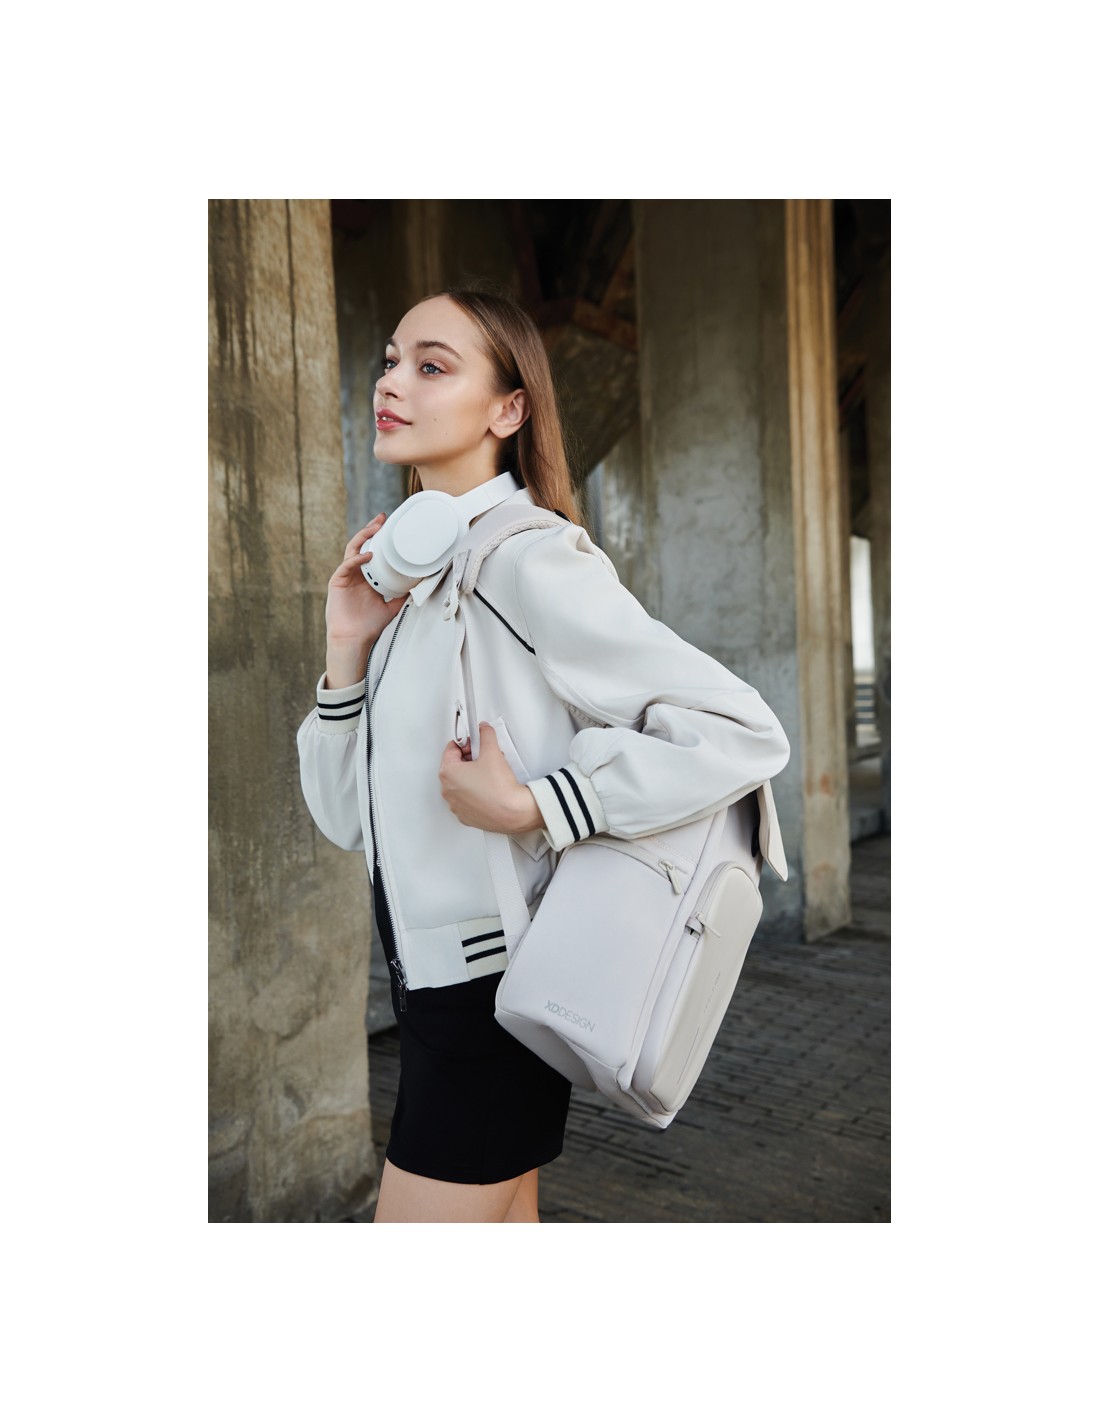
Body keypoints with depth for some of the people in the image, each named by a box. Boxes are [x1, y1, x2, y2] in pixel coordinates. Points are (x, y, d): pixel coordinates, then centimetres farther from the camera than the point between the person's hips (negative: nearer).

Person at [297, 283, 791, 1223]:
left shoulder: (530, 560, -17)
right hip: (434, 985, 8)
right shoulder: (418, 572, 8)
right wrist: (349, 648, -6)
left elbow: (746, 736, -21)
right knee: (504, 1228, 22)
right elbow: (348, 820, 7)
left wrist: (532, 809, -22)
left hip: (487, 998, -8)